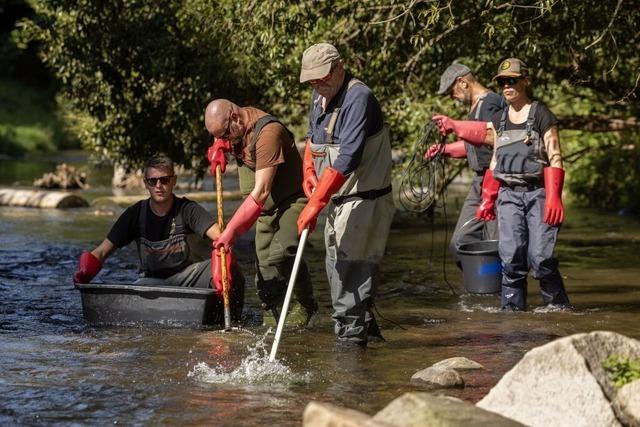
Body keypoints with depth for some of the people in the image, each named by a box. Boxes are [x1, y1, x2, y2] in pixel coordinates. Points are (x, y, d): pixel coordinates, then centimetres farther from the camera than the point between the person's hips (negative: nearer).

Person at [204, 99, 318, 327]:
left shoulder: (268, 132, -27)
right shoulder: (236, 128, 1)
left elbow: (261, 191, -30)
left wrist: (232, 230, -30)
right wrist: (218, 148, 3)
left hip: (293, 200, -9)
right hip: (267, 208, 9)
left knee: (281, 254, -28)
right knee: (264, 266, 3)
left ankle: (305, 304, -8)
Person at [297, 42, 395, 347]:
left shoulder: (358, 99, -21)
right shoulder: (320, 96, 10)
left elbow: (347, 159, -28)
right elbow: (313, 134, 29)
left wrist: (315, 204, -30)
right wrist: (308, 171, 9)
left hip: (364, 198, -10)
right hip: (338, 198, 10)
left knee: (351, 264, -12)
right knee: (337, 262, 14)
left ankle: (351, 330, -8)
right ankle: (364, 322, 27)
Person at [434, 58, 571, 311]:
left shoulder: (541, 115, 0)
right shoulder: (499, 120, 16)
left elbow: (555, 159, -5)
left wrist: (553, 198, -14)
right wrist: (488, 199, 16)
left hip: (537, 193, -5)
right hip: (508, 195, 5)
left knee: (541, 256, -12)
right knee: (511, 257, -5)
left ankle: (559, 306, 2)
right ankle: (512, 307, 0)